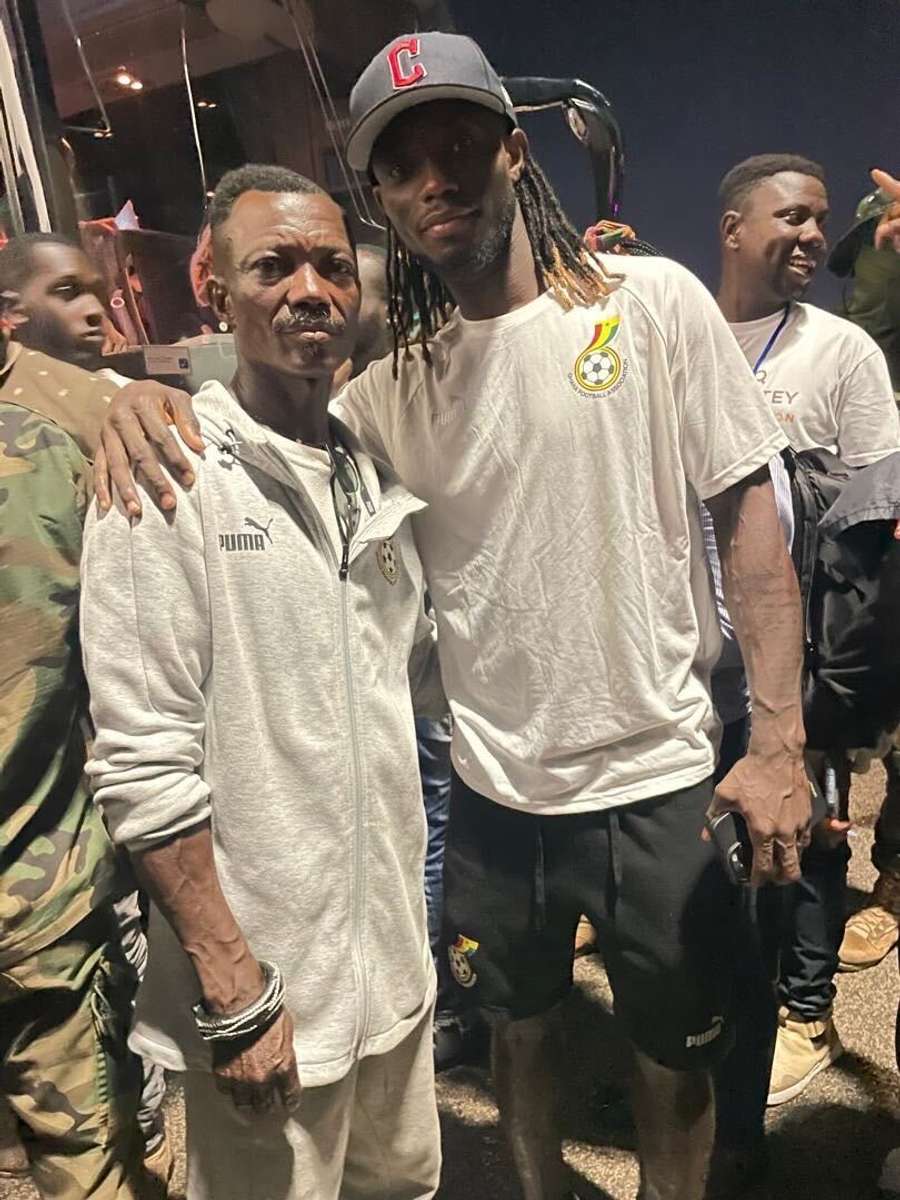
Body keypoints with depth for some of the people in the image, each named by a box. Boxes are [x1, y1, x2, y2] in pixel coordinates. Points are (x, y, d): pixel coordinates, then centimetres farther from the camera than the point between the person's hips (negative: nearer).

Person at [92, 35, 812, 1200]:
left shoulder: (653, 301, -7)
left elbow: (747, 517, -7)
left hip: (658, 779, -2)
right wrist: (147, 392, -15)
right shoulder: (394, 385, -2)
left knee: (674, 1060, 19)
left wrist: (780, 739, -13)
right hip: (493, 788, 3)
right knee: (520, 1030, 24)